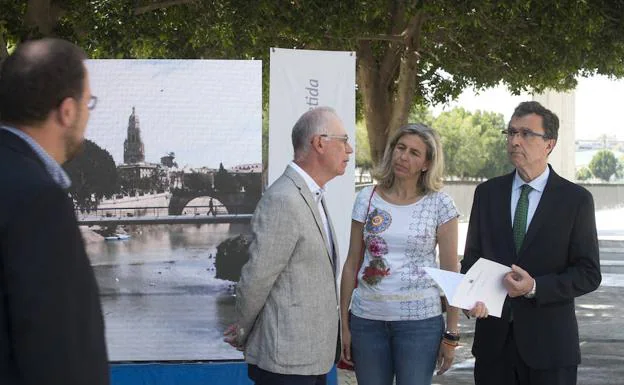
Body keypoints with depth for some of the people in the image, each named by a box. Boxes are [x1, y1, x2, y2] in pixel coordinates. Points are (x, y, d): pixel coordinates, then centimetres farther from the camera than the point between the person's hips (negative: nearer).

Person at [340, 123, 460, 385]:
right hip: (367, 319, 2)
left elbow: (451, 272, -1)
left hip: (419, 320, -2)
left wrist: (451, 334, -3)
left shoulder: (439, 204, -2)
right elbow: (352, 265, 7)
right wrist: (344, 324, 4)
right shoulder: (367, 199, 4)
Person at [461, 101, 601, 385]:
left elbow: (589, 274, -4)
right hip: (493, 340, 3)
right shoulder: (487, 193, 8)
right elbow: (472, 257, 11)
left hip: (549, 343, -3)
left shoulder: (576, 199, -3)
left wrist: (535, 287, -18)